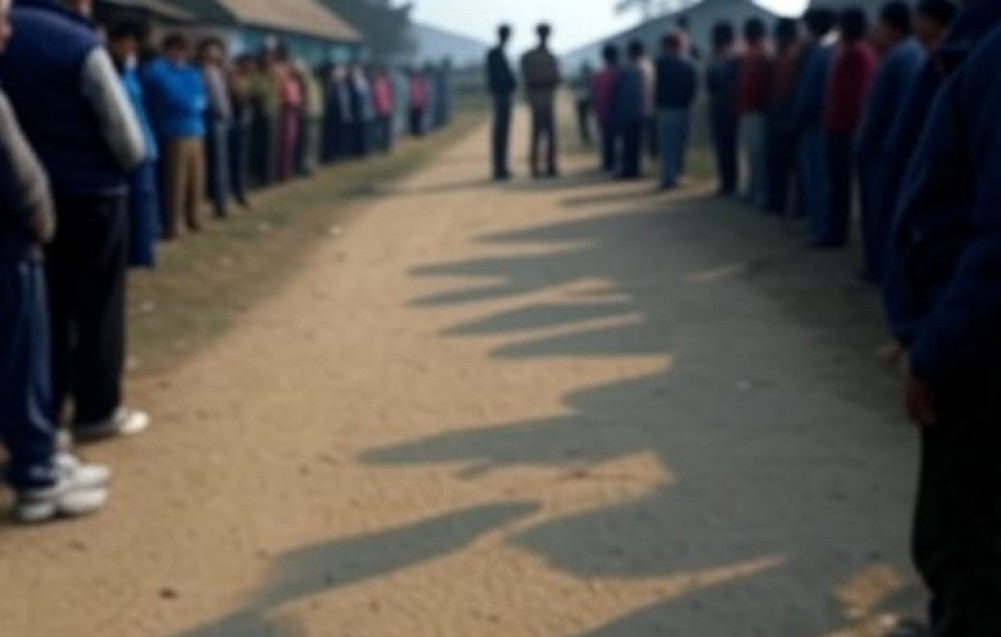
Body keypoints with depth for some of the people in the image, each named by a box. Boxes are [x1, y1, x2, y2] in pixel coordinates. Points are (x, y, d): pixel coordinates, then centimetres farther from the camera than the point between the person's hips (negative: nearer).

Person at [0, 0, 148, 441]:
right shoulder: (81, 45, -17)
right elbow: (129, 142, -13)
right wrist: (120, 167, 8)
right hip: (91, 194, -5)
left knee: (45, 308, 14)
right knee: (97, 307, 7)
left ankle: (42, 411, 20)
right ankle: (97, 411, 14)